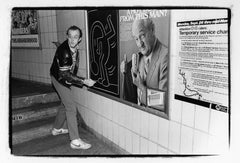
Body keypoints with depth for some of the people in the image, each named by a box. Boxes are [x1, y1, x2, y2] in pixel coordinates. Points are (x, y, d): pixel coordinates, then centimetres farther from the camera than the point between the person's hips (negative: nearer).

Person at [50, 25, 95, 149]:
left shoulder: (74, 48, -6)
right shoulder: (64, 51, -31)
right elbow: (65, 74, -33)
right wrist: (84, 81, -36)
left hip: (66, 79, 8)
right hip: (59, 79, -8)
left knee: (67, 105, 19)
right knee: (71, 108, -12)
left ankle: (56, 128, 38)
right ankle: (75, 141, -7)